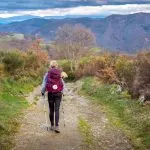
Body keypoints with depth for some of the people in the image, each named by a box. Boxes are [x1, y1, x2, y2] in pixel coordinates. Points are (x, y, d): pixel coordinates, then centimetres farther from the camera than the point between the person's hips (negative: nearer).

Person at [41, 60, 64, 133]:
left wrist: (43, 92, 13)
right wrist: (61, 91, 21)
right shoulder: (60, 73, 0)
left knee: (51, 110, 12)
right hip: (58, 93, 0)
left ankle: (52, 125, 18)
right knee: (57, 110, 0)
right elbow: (63, 84, 5)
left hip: (50, 93, 0)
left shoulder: (47, 74, -4)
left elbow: (44, 84, -2)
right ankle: (57, 126, -9)